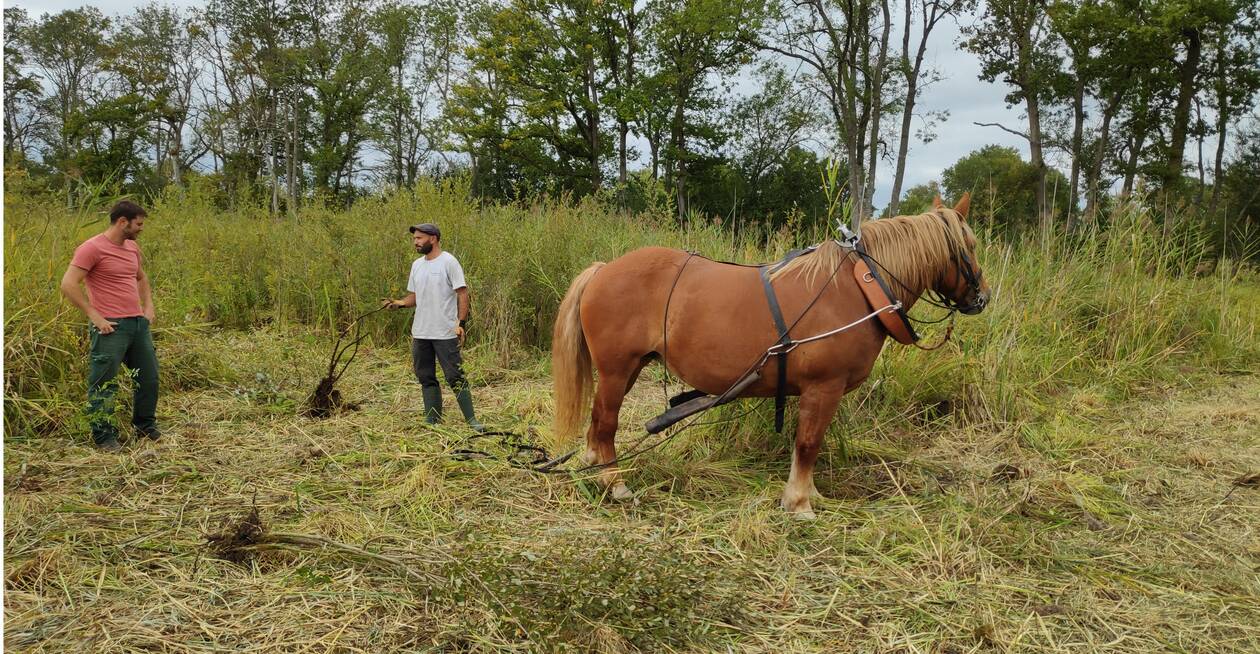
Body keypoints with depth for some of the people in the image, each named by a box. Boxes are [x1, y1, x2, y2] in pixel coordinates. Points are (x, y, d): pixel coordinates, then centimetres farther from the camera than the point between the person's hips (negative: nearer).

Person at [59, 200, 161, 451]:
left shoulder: (132, 247, 13)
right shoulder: (92, 248, -11)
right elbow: (68, 285, -16)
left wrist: (148, 307, 16)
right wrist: (95, 316, -17)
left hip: (139, 323, 8)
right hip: (112, 327, -8)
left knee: (149, 377, 14)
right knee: (104, 384, -1)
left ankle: (145, 425, 30)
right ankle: (103, 435, 10)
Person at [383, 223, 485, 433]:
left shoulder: (448, 262, -8)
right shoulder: (417, 265, 13)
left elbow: (462, 293, -10)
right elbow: (414, 296, 18)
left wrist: (461, 323, -18)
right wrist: (399, 303, -3)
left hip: (445, 333, -7)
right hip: (420, 333, 7)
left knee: (455, 377, -5)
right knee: (426, 378, 11)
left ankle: (471, 420, 2)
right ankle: (432, 421, 19)